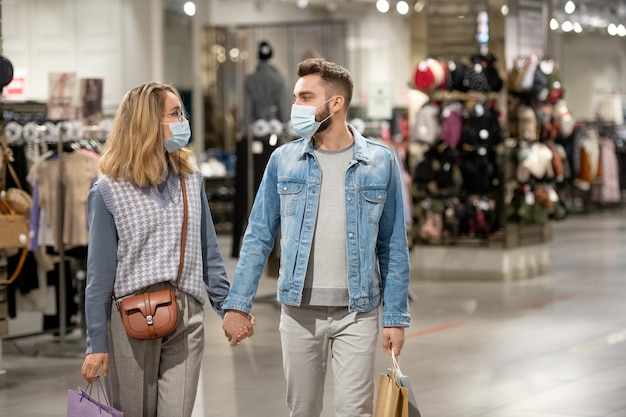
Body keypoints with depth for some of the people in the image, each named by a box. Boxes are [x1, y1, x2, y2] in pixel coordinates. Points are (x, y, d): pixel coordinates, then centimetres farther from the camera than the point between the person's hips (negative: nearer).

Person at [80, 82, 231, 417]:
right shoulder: (109, 191, -4)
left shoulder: (191, 181, 9)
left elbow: (208, 253, 15)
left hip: (187, 315, 3)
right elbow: (100, 272, -3)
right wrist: (96, 343, -6)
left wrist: (228, 307, 10)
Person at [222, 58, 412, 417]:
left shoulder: (381, 162, -1)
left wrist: (396, 316, -1)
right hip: (299, 311, 2)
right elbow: (259, 237, 4)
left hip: (357, 311, -2)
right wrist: (238, 305, -5)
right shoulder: (283, 160, 2)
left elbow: (394, 246, 3)